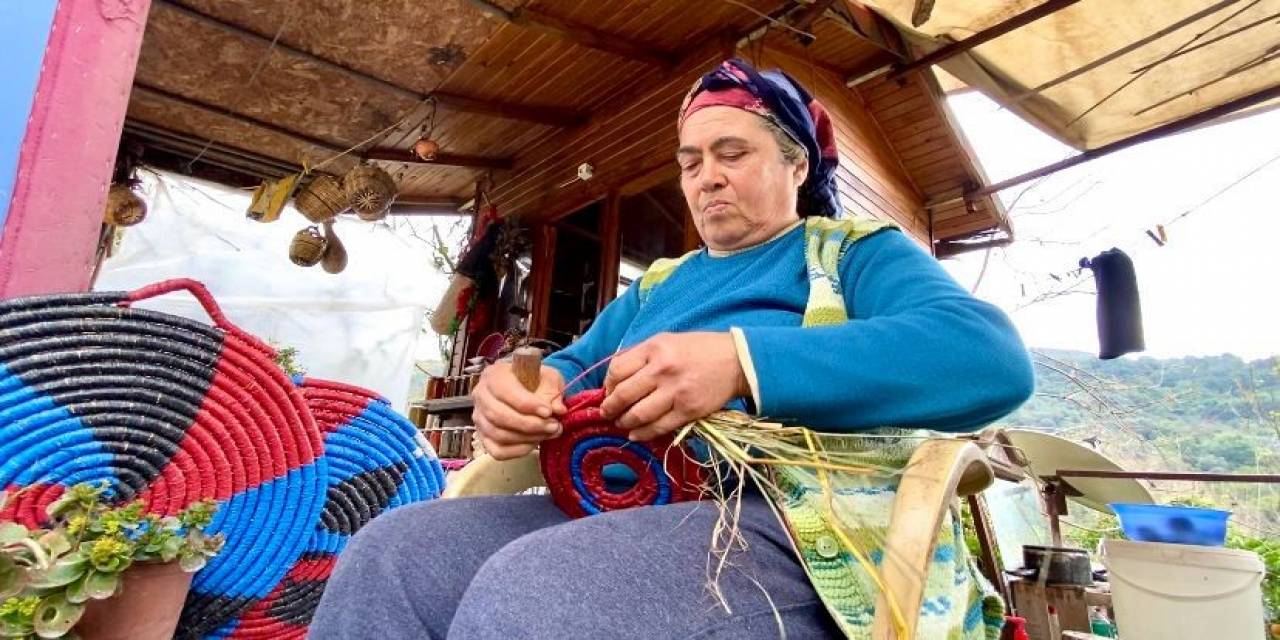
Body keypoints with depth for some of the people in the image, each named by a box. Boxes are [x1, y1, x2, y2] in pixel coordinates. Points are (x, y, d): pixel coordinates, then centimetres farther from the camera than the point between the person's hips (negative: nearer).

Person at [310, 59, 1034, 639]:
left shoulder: (853, 252, 8)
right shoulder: (655, 285, 27)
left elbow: (992, 357, -11)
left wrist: (742, 362, -23)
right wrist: (521, 387, -6)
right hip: (616, 513, 7)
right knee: (392, 551, -14)